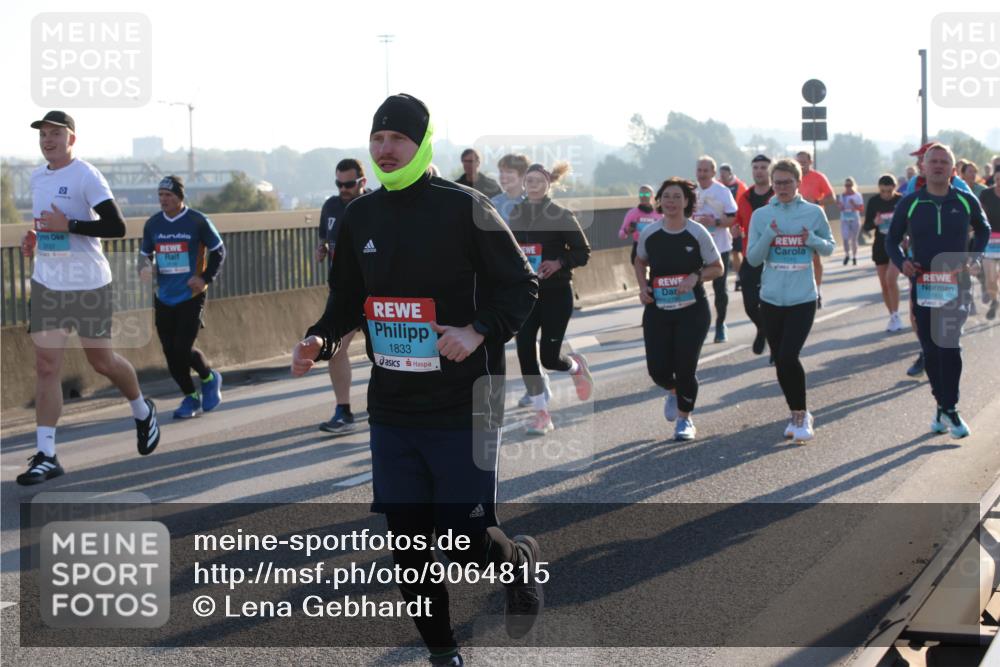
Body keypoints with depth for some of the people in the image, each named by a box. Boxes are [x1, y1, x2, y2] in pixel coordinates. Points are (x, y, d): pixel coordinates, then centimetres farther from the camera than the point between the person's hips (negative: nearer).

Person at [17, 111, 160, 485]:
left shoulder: (86, 176, -13)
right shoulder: (37, 177, 10)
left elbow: (116, 227, -20)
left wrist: (67, 225, -24)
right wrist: (33, 239, 6)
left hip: (88, 283, -6)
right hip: (47, 283, 6)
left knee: (101, 361, 7)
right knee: (46, 365, -3)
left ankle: (142, 411, 37)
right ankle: (45, 456, -2)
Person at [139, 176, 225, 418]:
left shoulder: (198, 221, -7)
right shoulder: (152, 224, 5)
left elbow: (219, 250, 1)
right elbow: (145, 253, 17)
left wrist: (206, 278, -9)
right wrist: (144, 267, -6)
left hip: (191, 296, -5)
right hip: (164, 297, 5)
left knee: (183, 348, -13)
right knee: (170, 352, 2)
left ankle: (209, 378, 17)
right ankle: (190, 397, 20)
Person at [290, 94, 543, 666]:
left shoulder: (463, 208, -8)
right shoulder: (360, 217, 8)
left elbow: (521, 287, -6)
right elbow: (346, 301, 18)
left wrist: (478, 332, -21)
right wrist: (321, 340, -1)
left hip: (462, 409, -5)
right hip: (391, 410, 5)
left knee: (467, 544, -5)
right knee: (409, 544, 7)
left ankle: (522, 562, 29)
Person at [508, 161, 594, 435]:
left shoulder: (561, 215, -7)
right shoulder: (515, 215, 6)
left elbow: (583, 252, -4)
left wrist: (559, 263, -19)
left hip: (556, 293, -4)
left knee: (549, 357, -5)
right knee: (525, 353, -5)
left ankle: (576, 366, 32)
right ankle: (541, 414, 6)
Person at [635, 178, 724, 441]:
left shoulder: (698, 233, -8)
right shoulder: (649, 233, -1)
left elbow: (717, 268, 1)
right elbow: (640, 262, 18)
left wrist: (695, 276, -17)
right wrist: (643, 287, 0)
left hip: (692, 310, -2)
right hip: (657, 310, 2)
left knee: (686, 368, -4)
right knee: (657, 369, -2)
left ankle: (685, 419, 19)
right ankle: (673, 391, 36)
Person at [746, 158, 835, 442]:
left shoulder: (813, 213, -1)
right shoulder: (761, 215, 1)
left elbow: (829, 248, 9)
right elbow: (753, 258, 0)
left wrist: (813, 240, -12)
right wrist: (769, 235, -16)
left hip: (803, 298, -3)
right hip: (771, 299, 3)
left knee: (789, 357, -15)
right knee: (780, 361, 8)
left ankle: (800, 415, 3)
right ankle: (797, 414, 25)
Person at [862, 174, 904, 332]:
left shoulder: (901, 201, -8)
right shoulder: (873, 202, -2)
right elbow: (866, 226, 1)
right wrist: (875, 223, -20)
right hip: (880, 246, 3)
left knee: (891, 279, -18)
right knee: (884, 284, 7)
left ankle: (896, 316, -7)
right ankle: (892, 317, 20)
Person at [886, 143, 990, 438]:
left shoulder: (966, 201, 2)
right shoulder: (909, 203, 1)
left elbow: (983, 230, 20)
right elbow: (892, 240, 10)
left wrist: (973, 256, 4)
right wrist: (902, 262, -9)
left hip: (956, 286, -1)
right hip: (922, 286, 2)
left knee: (949, 344, -16)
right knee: (931, 350, 6)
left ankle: (948, 408, -8)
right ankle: (944, 406, 19)